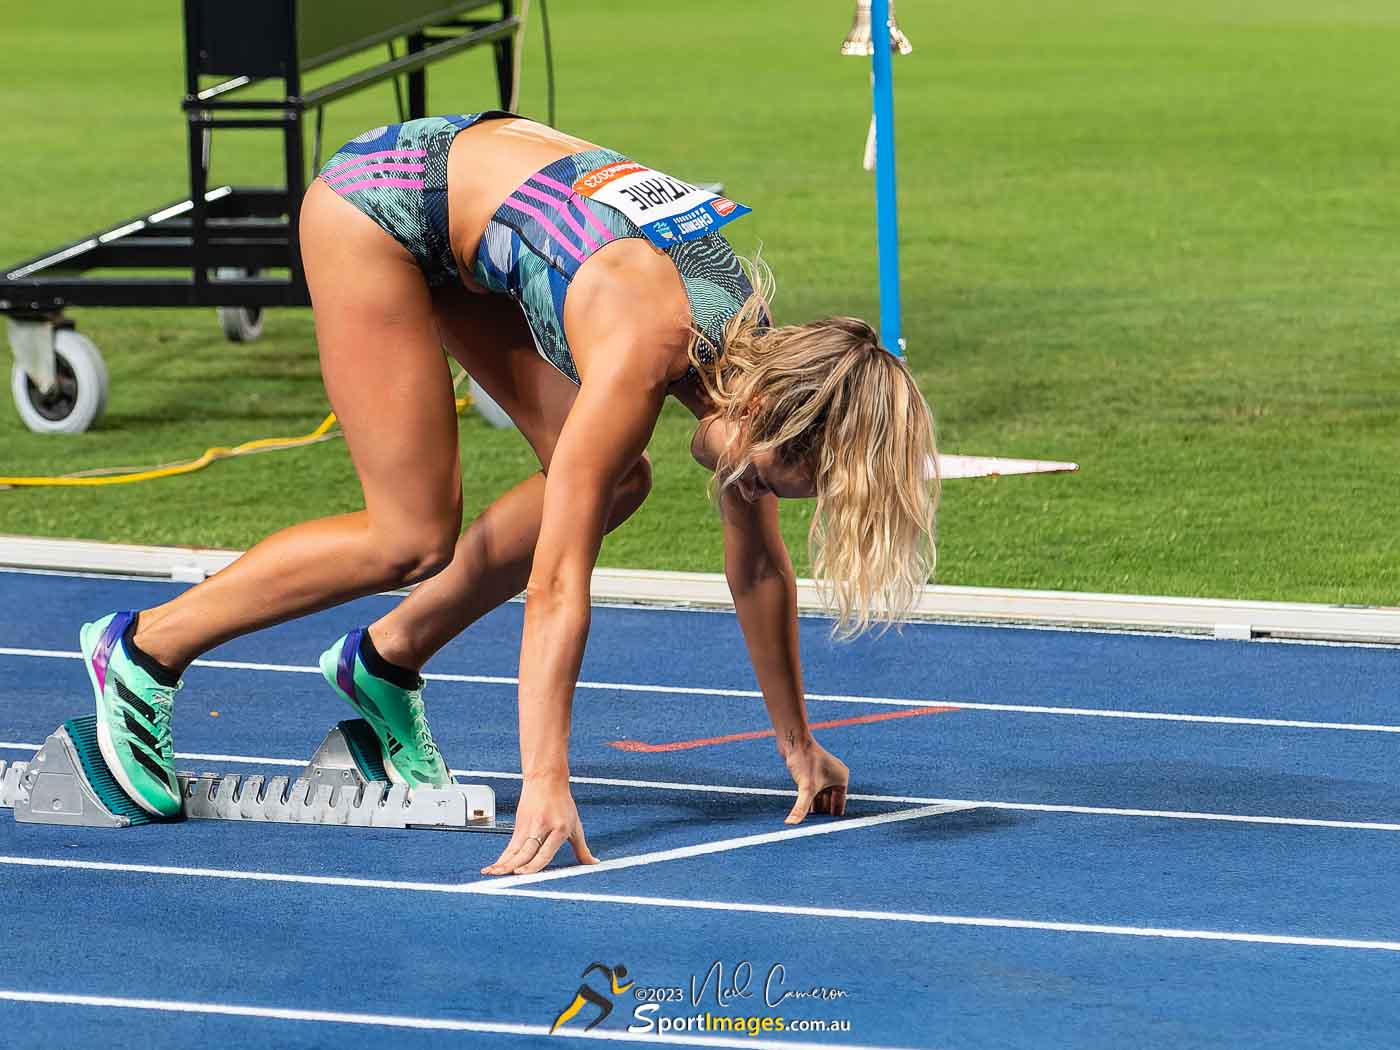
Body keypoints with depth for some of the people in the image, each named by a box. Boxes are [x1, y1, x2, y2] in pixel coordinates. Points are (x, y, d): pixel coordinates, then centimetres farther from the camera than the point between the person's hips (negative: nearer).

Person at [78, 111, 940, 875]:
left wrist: (799, 745, 5)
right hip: (378, 200, -8)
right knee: (414, 537, -10)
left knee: (610, 486, -1)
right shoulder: (644, 351, -33)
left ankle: (384, 662, 14)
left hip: (477, 193, 8)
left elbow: (759, 563, 0)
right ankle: (144, 651, 2)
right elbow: (557, 579, -35)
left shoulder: (758, 356, -13)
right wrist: (545, 789, -38)